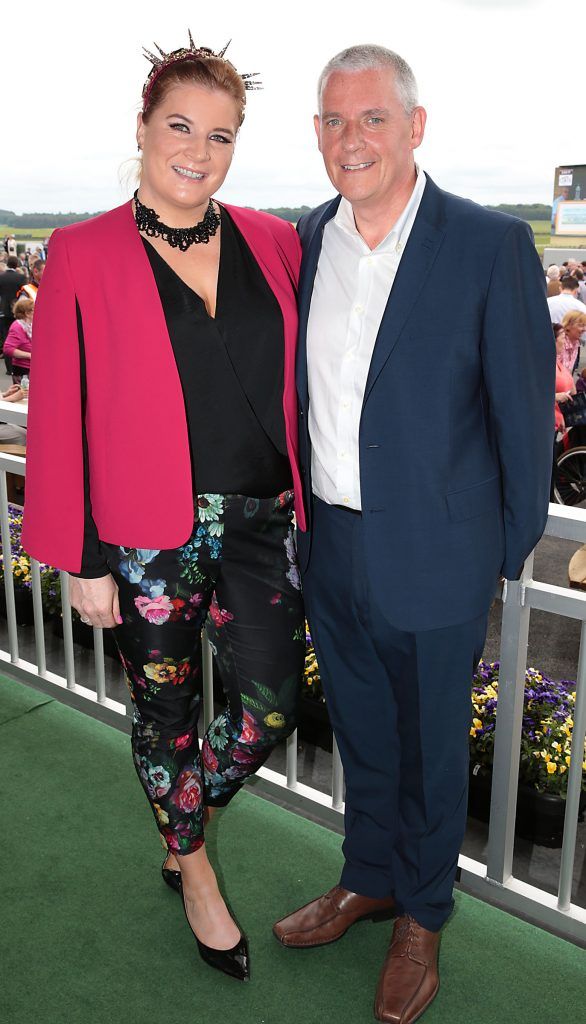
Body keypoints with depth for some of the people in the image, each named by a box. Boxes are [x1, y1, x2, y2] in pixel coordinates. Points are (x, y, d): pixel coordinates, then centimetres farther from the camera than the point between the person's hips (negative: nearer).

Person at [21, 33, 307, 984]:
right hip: (150, 534, -3)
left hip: (261, 521, 3)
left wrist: (308, 495, 6)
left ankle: (185, 817, 40)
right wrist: (83, 558, -7)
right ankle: (193, 870, 41)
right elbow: (58, 415, -6)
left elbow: (305, 381, 10)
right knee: (166, 709, 14)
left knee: (273, 707, 8)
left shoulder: (274, 243, 3)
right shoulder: (84, 255, -6)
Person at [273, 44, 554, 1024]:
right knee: (362, 736, 23)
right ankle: (368, 878, 48)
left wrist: (514, 549, -3)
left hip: (432, 559, -4)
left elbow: (524, 409, -8)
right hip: (329, 549, 5)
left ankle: (421, 915, 40)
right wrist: (301, 513, 14)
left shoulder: (490, 245, -14)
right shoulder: (308, 239, 3)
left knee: (430, 748, 15)